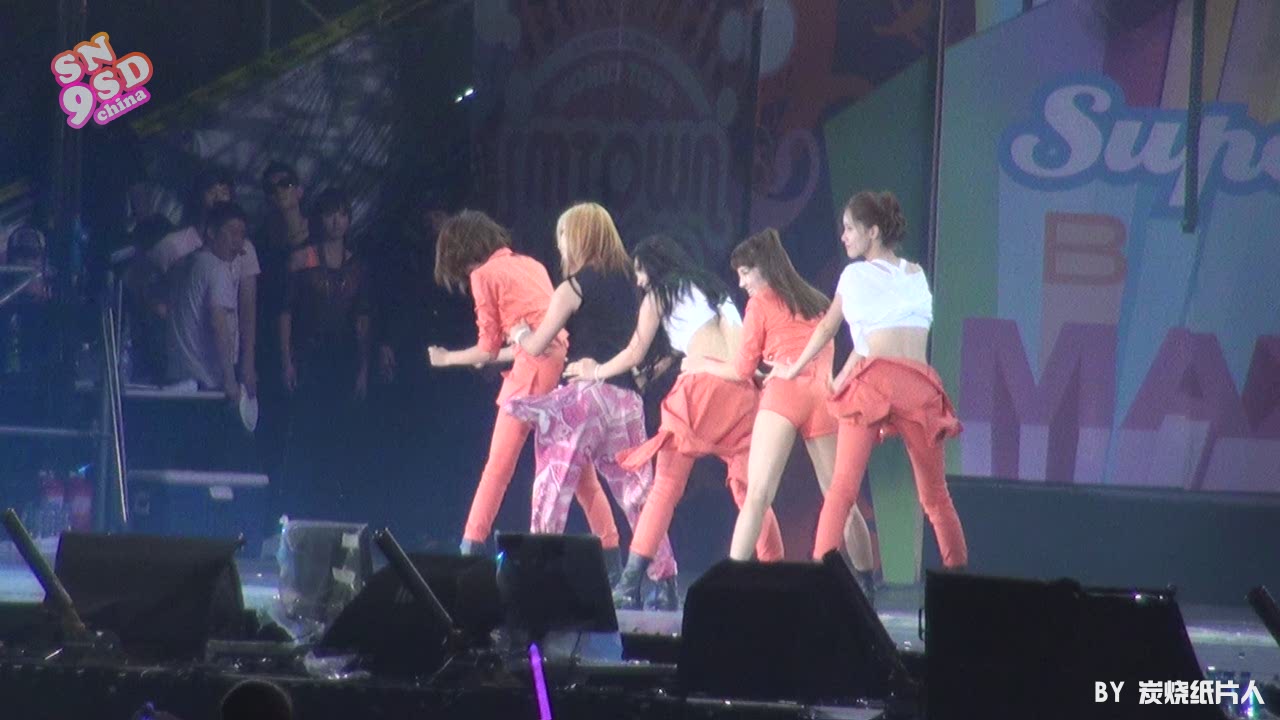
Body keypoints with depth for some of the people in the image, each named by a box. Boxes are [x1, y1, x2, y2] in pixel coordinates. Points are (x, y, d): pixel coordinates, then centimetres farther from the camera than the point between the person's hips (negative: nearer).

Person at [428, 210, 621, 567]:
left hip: (535, 369, -7)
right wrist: (501, 355, 35)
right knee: (580, 471, 10)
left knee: (498, 466, -1)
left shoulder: (484, 275, 3)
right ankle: (612, 558, 9)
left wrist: (446, 359, 18)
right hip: (567, 360, 7)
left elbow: (488, 349, 3)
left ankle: (470, 549, -5)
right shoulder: (531, 265, 22)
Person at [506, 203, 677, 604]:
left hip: (585, 394, -6)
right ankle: (664, 581, 0)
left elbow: (536, 346, 1)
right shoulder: (628, 282, 13)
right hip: (626, 397, 6)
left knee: (552, 488, 0)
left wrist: (519, 334, 24)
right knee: (636, 492, 6)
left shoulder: (573, 289, -3)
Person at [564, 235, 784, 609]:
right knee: (750, 491, 5)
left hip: (700, 385, -5)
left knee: (665, 486, -3)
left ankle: (630, 583, -10)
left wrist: (596, 372, 33)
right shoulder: (712, 287, 28)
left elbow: (634, 354, 16)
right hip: (739, 391, 5)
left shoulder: (660, 294, 12)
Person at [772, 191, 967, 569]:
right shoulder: (916, 276, 22)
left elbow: (827, 329, 23)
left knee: (842, 488, -7)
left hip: (873, 382, -3)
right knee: (935, 495, 10)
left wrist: (794, 369, 38)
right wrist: (842, 380, 31)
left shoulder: (856, 276, 11)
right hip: (919, 386, 3)